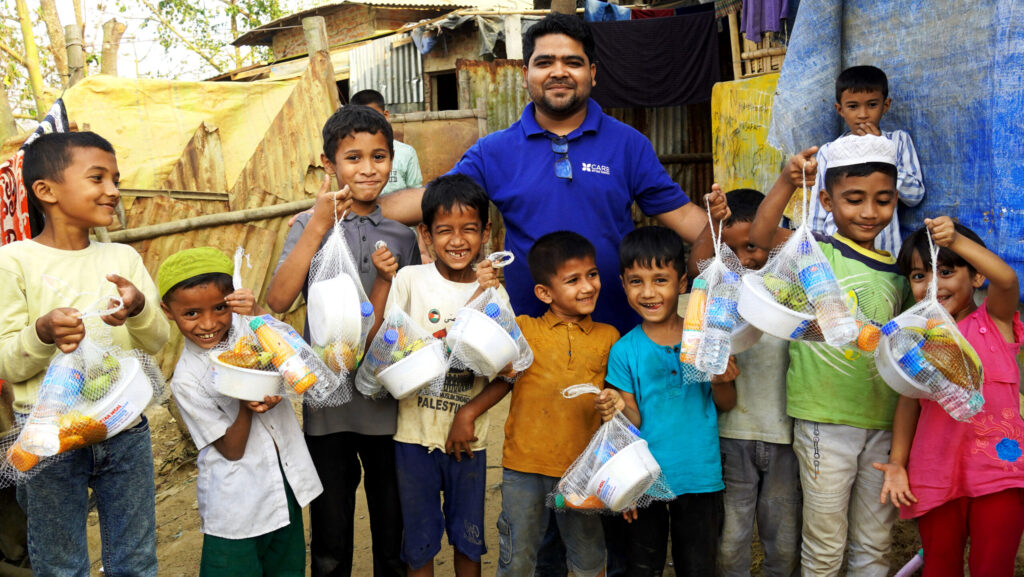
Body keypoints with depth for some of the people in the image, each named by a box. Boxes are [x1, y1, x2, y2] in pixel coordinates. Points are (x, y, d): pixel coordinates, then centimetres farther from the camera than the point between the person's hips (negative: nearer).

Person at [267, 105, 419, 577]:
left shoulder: (402, 236, 3)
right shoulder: (310, 226, -1)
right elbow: (278, 300, -16)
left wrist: (386, 279, -15)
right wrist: (318, 228, -19)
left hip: (388, 402, 1)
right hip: (327, 402, -1)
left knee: (395, 535, 15)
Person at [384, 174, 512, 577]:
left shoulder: (493, 290, -3)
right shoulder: (411, 280, -7)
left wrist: (469, 413, -14)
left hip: (468, 438, 1)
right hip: (415, 435, -1)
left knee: (469, 537, 17)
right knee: (419, 539, 14)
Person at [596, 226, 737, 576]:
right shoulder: (625, 351, -7)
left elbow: (726, 405, 3)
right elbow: (636, 420, -6)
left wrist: (721, 381, -18)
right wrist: (619, 407, -27)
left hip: (700, 477, 1)